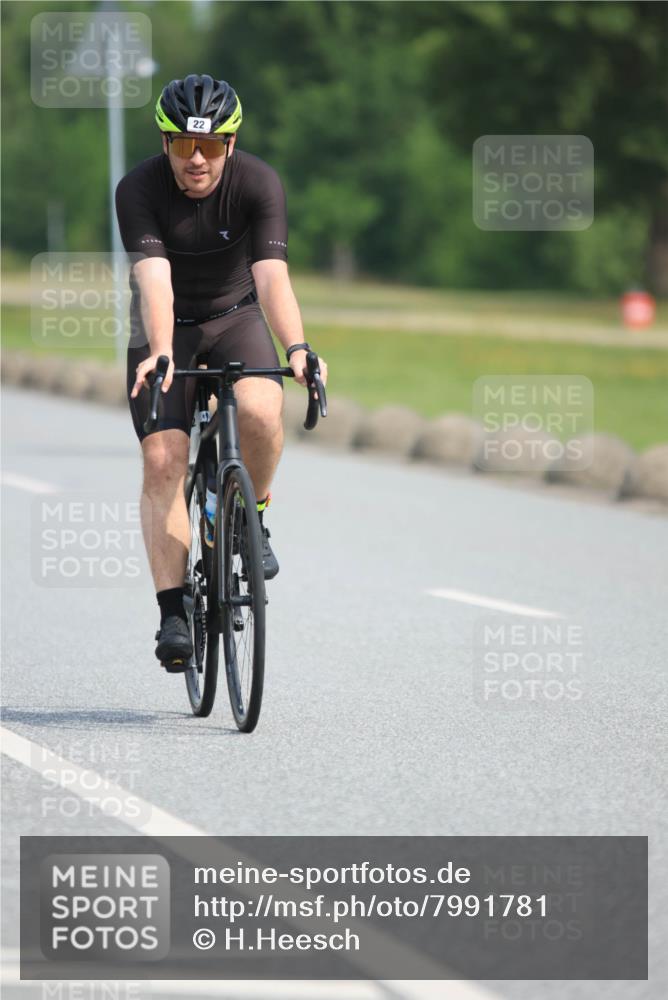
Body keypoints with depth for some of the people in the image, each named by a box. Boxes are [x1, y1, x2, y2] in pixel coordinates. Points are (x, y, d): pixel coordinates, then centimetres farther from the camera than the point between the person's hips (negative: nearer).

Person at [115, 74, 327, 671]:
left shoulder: (258, 183, -22)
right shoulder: (139, 190, -23)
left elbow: (272, 275, -32)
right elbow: (153, 279, -35)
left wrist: (296, 347, -49)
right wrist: (161, 354, -52)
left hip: (235, 317, 0)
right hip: (166, 328, 0)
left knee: (260, 411, -30)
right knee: (163, 461, -14)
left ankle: (251, 516, -2)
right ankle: (173, 611, -9)